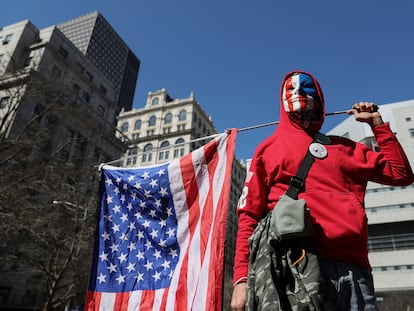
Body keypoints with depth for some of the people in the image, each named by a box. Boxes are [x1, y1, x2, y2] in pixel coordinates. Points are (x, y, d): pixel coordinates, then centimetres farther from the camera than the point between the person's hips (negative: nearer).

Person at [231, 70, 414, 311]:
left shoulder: (346, 147, 22)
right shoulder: (269, 148, 13)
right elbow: (249, 215, 5)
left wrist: (377, 122, 23)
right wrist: (241, 277, -5)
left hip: (354, 267, 3)